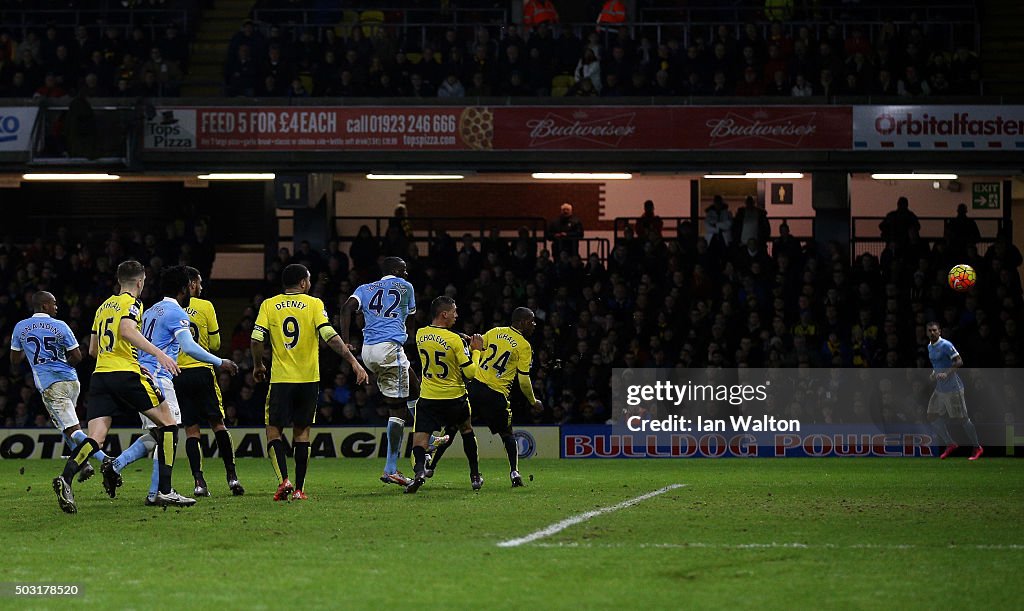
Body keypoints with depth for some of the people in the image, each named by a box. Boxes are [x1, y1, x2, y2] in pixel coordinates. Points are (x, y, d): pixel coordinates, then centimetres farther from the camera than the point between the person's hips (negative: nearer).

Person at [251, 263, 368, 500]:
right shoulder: (314, 304, -1)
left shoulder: (269, 305, 3)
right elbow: (330, 336, -12)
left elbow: (256, 339, -4)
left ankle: (284, 480, -12)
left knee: (273, 431, 7)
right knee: (302, 432, 9)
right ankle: (299, 489, 7)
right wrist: (353, 362, -10)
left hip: (280, 379, 0)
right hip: (309, 378, 0)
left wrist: (258, 365, 13)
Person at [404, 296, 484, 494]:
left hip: (428, 397, 1)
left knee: (420, 435, -4)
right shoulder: (455, 340, -15)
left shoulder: (420, 335, -1)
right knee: (466, 430, 23)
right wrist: (476, 350, 2)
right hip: (454, 396, -1)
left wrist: (466, 346, 18)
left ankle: (420, 468, -34)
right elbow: (471, 372, -13)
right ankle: (475, 476, 29)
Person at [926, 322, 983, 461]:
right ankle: (950, 444, 15)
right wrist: (934, 373, 9)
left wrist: (947, 373, -29)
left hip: (953, 388, -9)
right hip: (939, 389, 9)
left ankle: (977, 448, 8)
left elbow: (959, 362, -19)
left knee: (962, 418, -4)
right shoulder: (930, 347, 11)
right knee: (933, 417, 4)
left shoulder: (946, 345, -15)